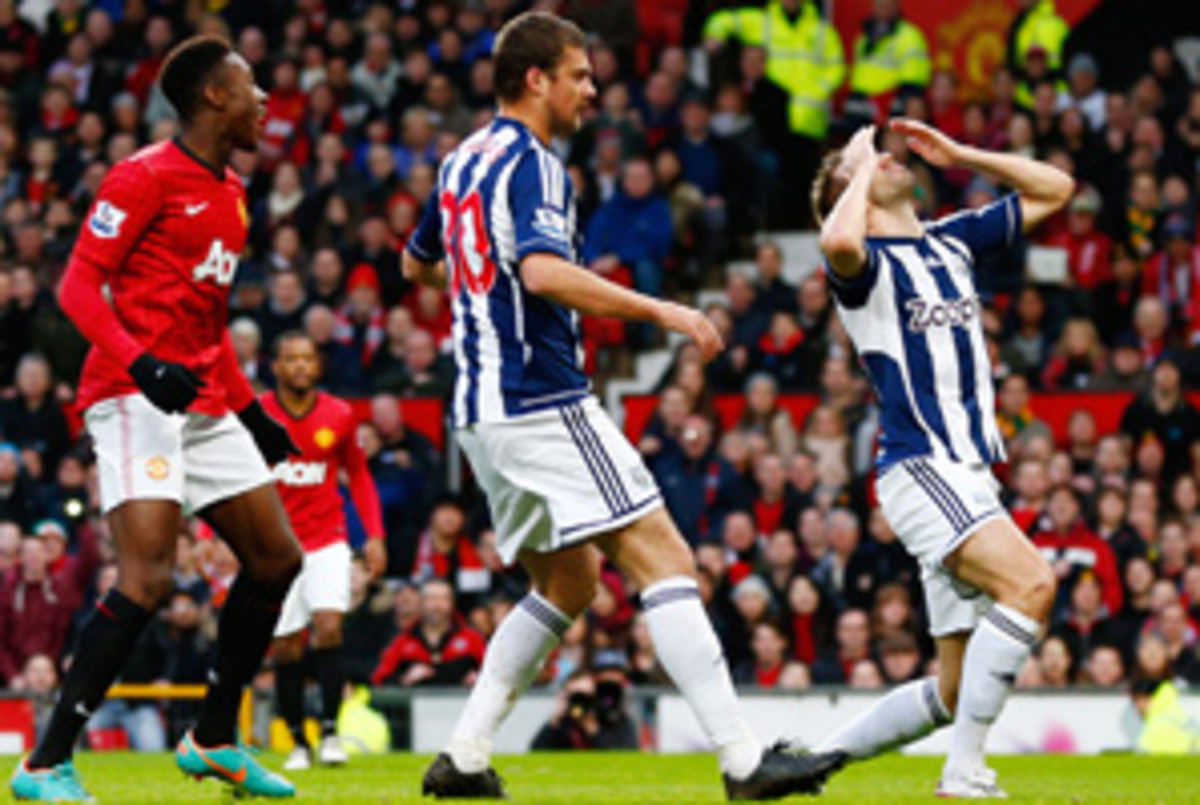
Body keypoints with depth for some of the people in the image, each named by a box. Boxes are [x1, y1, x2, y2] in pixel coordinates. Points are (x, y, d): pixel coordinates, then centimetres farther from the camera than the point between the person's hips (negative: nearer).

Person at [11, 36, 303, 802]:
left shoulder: (231, 192, 18)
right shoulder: (146, 177, -9)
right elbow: (79, 286, -14)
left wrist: (251, 408, 23)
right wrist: (141, 364, -27)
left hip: (205, 404, 9)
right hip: (137, 398, -9)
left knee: (276, 559, 11)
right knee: (148, 578, -20)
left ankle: (214, 739, 23)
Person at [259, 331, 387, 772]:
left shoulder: (338, 416, 0)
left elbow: (358, 475, 13)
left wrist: (375, 535, 5)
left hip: (326, 541, 0)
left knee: (329, 627, -17)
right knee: (287, 649, -1)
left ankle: (330, 731, -10)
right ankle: (298, 744, 10)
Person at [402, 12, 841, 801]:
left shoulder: (463, 161, 16)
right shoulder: (533, 165, -12)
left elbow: (417, 264, 31)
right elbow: (544, 270, -30)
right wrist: (658, 310, -29)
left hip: (484, 410, 10)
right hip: (544, 404, -10)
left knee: (568, 583, 20)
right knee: (666, 561, -11)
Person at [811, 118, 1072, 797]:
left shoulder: (952, 242, 19)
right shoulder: (865, 261, -3)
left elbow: (1053, 189, 26)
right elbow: (839, 242, -29)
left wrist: (959, 154, 17)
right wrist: (865, 171, -10)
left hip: (971, 475, 8)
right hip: (920, 467, -8)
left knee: (955, 693, 5)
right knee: (1030, 583, -29)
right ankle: (964, 774, -27)